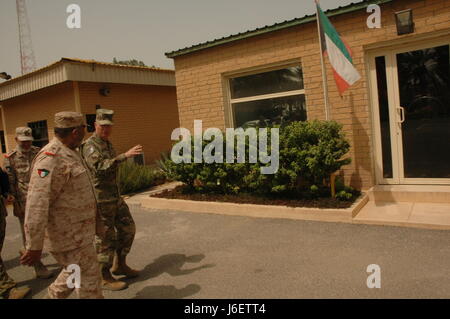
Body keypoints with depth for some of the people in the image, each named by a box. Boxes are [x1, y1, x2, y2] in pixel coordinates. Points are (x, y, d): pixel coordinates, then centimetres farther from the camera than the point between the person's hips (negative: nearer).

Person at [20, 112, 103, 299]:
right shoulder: (50, 158, -23)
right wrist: (34, 247, -26)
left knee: (76, 271, 24)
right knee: (88, 278, 3)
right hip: (68, 235, -9)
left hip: (77, 231, 9)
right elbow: (36, 205, -28)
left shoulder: (68, 153, 9)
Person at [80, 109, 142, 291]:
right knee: (105, 237, 0)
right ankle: (105, 277, 15)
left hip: (115, 197, 9)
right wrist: (125, 156, -38)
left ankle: (119, 265, 29)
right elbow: (100, 168, -33)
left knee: (128, 228, 13)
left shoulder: (108, 144, 14)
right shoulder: (90, 146, -15)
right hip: (100, 199, -9)